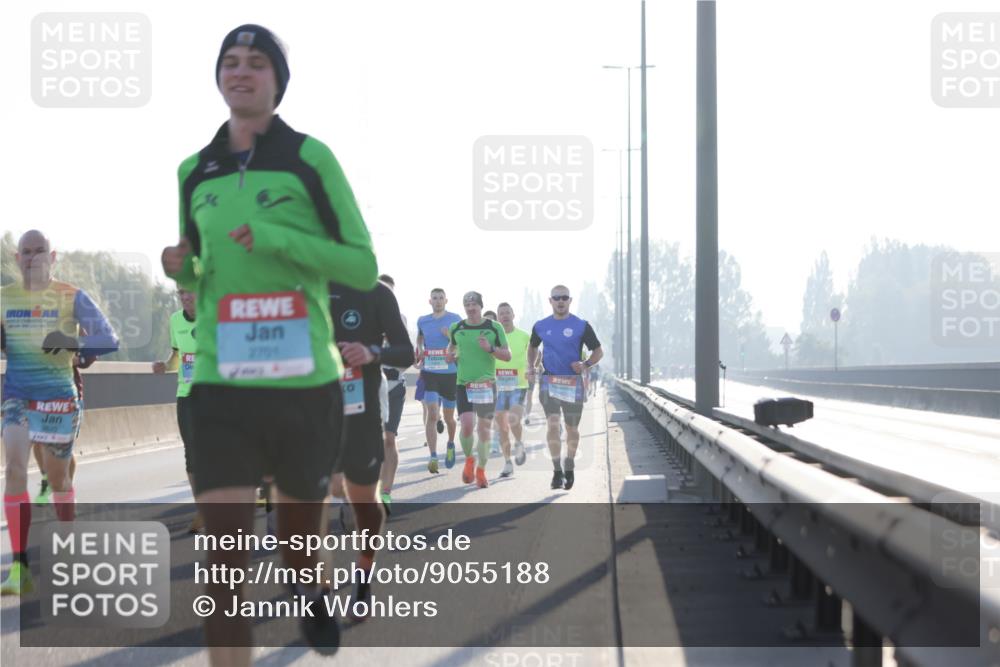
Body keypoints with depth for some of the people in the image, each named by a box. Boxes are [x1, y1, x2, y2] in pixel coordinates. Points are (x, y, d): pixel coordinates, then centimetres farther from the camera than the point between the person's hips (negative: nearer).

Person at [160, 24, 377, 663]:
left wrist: (279, 238, -18)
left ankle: (312, 594, 53)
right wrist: (180, 268, -1)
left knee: (299, 534, 17)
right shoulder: (194, 172, 9)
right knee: (224, 557, -12)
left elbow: (364, 268, -4)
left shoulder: (310, 159, -3)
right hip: (222, 384, 2)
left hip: (305, 383, -1)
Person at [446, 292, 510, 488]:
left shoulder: (494, 328, 1)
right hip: (463, 384, 0)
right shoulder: (456, 328, 6)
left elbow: (507, 356, 2)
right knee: (467, 425, -14)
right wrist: (450, 355, 4)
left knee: (484, 428, 2)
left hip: (487, 384, 0)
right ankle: (469, 460, 14)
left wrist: (490, 348, -16)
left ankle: (481, 471, 17)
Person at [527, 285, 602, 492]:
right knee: (553, 425, -16)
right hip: (549, 382, 1)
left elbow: (598, 351, 4)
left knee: (572, 429, 9)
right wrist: (530, 367, 7)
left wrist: (585, 365, -15)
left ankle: (569, 465, 32)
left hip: (573, 383, 0)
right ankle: (557, 471, -13)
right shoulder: (541, 326, 6)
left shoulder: (581, 326, -2)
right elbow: (533, 347, 24)